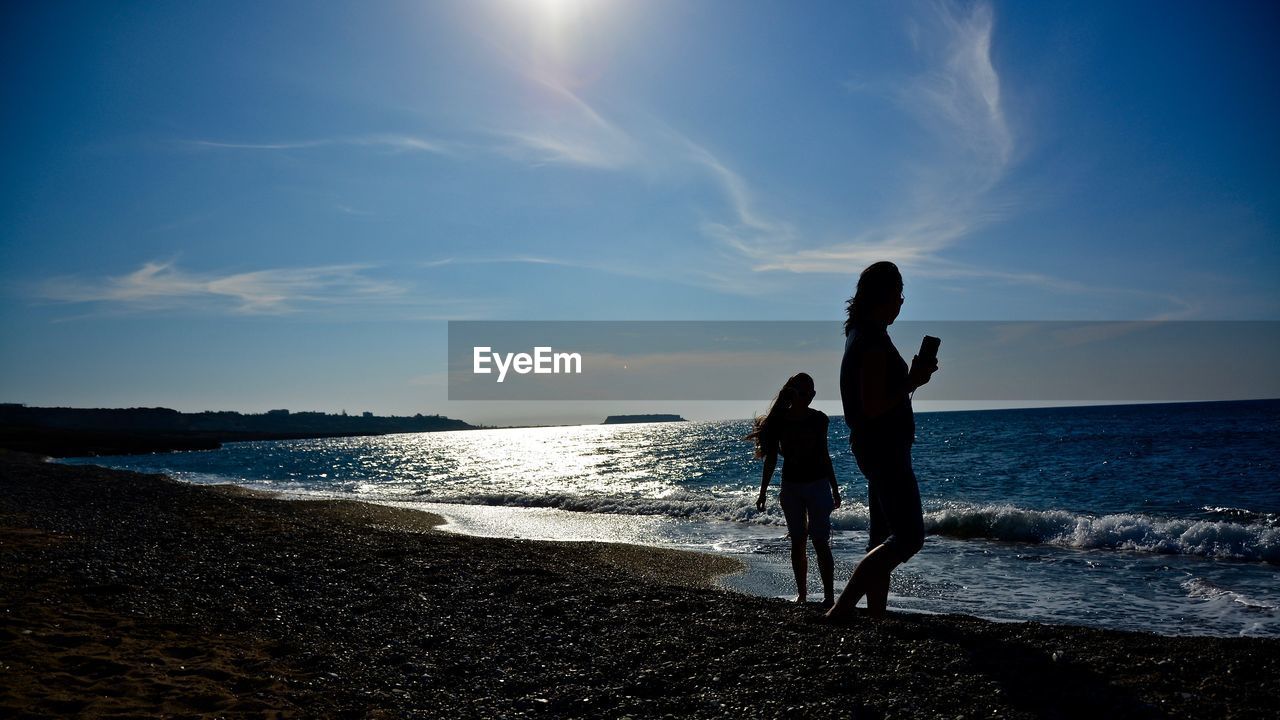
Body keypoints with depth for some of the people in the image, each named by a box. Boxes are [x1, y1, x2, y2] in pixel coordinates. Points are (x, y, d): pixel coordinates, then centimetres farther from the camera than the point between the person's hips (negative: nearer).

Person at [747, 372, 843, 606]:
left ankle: (829, 594, -1)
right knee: (798, 542, 7)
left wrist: (835, 489, 12)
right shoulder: (779, 420, -4)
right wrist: (763, 491, 1)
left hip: (818, 484, -1)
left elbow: (824, 455, 9)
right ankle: (801, 594, 14)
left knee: (821, 542, -4)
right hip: (791, 486, 1)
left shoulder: (818, 419, -1)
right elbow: (771, 458, 1)